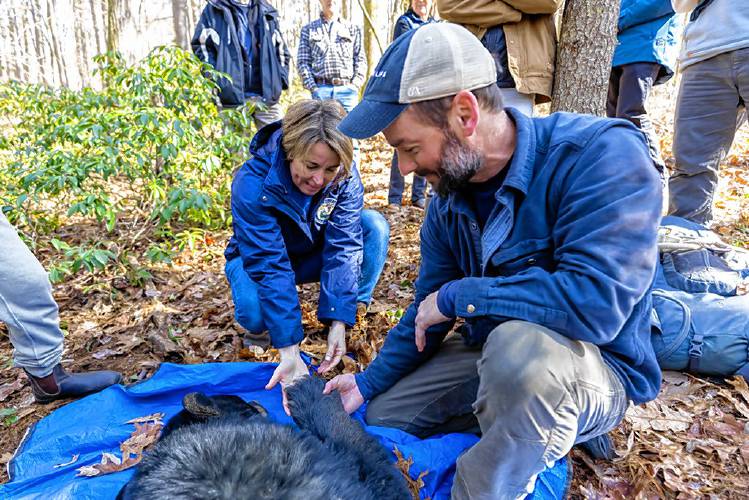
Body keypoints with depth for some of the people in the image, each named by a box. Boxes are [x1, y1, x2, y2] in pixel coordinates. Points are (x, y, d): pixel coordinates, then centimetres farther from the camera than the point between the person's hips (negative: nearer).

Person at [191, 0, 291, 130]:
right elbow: (201, 46, 1)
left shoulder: (266, 11, 18)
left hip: (267, 95, 3)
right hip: (232, 95, -3)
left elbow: (281, 49, 21)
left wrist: (281, 80, 6)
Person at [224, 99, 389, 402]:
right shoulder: (252, 183, -34)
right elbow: (269, 265, -38)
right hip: (256, 259, -3)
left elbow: (343, 247, -26)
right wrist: (290, 351, -41)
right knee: (255, 311, -37)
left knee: (374, 226, -24)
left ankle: (352, 313, -8)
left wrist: (339, 323, -34)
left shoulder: (345, 177, -24)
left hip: (314, 255, 3)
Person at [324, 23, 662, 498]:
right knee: (380, 416, 8)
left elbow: (596, 303, -38)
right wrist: (368, 382, 2)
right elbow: (429, 310, 6)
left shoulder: (602, 155, -26)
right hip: (493, 359, 7)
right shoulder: (449, 199, -4)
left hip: (596, 369, -6)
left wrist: (456, 296, -26)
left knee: (520, 341, -39)